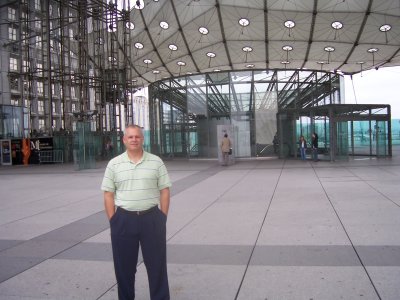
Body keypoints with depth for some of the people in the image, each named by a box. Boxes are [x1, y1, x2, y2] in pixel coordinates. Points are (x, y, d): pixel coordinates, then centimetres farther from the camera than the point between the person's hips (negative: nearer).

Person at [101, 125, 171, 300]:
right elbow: (108, 194, 3)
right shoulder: (114, 164, 2)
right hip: (123, 219, 1)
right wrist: (113, 221, -3)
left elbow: (164, 190, 3)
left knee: (157, 263, 8)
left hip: (151, 218, 0)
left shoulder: (156, 162, 2)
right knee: (124, 265, 11)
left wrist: (162, 217, -2)